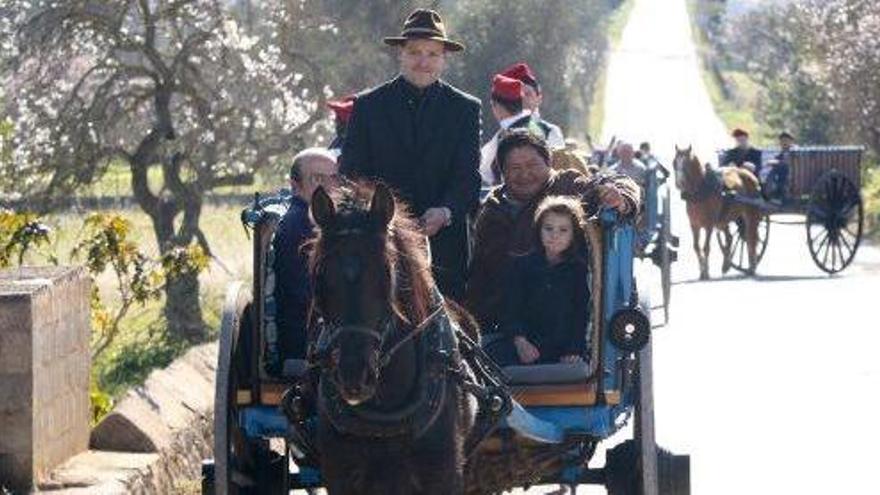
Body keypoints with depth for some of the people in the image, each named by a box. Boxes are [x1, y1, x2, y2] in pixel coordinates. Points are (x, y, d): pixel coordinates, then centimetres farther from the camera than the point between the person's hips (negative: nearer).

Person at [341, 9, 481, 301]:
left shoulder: (465, 109, 9)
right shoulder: (368, 106, 9)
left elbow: (468, 177, 1)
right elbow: (352, 173, 5)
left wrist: (446, 212, -19)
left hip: (443, 243, 0)